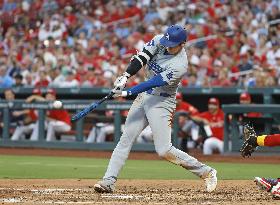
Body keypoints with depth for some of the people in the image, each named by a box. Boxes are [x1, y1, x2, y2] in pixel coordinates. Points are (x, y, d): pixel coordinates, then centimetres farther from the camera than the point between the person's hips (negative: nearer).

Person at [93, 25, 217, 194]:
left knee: (164, 150, -11)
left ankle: (206, 172, 3)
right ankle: (108, 182, -2)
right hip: (143, 96, 7)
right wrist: (125, 77, -25)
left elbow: (154, 83, -27)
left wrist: (127, 93, -30)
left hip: (162, 102, -7)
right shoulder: (159, 41, -3)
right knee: (126, 139, -1)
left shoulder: (180, 65, -23)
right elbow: (141, 57, -10)